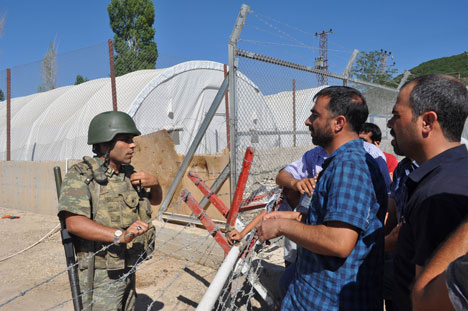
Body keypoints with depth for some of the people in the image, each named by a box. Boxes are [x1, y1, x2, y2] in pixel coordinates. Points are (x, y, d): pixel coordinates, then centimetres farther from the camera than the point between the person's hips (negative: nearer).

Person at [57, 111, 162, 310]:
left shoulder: (129, 174, 6)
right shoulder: (81, 175, -14)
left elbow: (155, 200, 18)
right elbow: (74, 223, -27)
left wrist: (154, 183, -5)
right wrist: (119, 235, -40)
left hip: (127, 270, 7)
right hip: (99, 276, -7)